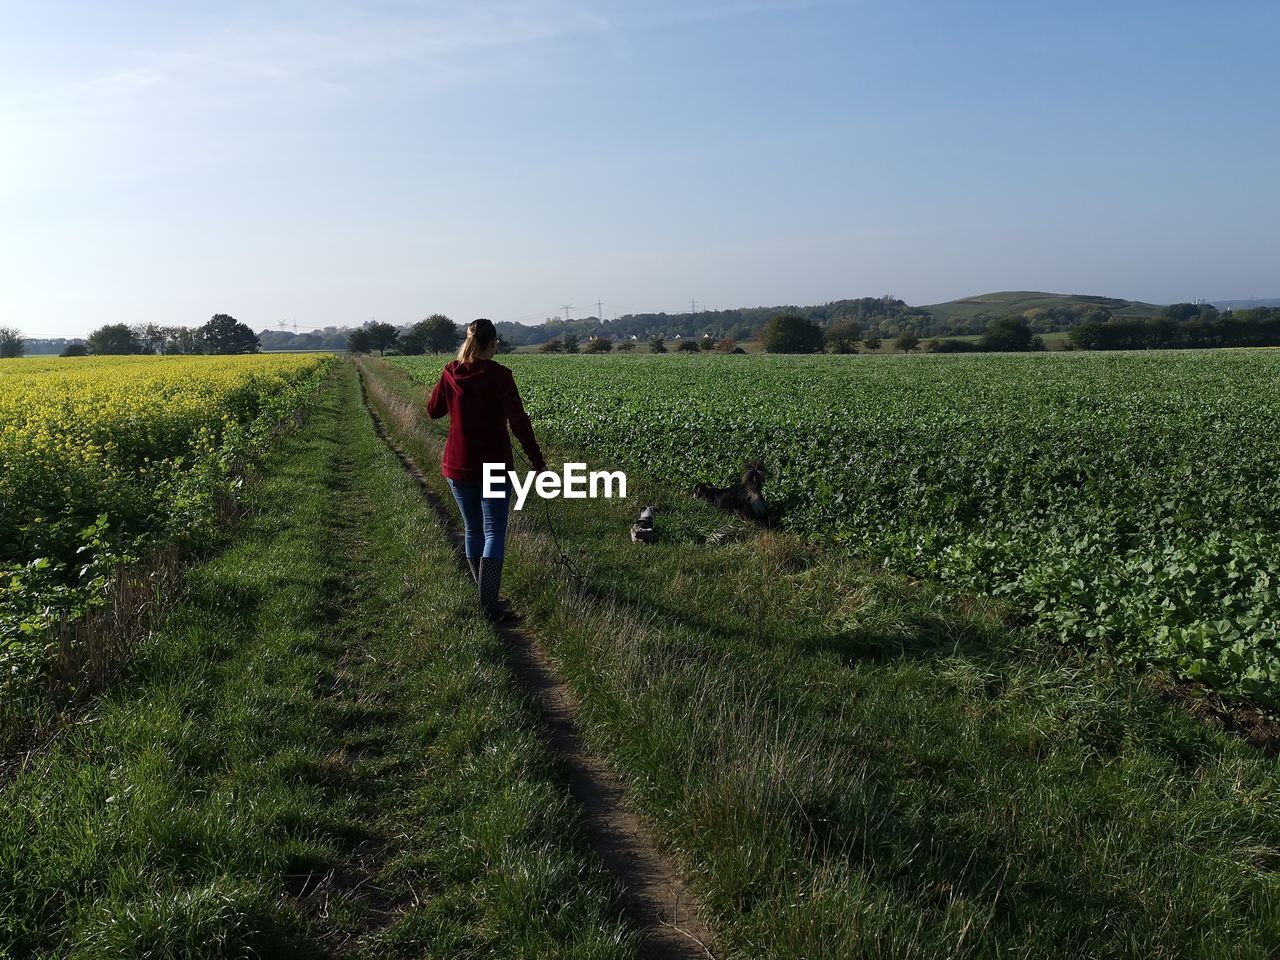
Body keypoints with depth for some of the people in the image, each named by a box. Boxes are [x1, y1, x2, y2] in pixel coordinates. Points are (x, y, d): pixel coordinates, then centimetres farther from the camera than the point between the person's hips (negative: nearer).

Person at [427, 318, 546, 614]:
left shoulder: (450, 372, -1)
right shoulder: (499, 375, -12)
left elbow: (433, 411, 13)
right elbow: (518, 421, -17)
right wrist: (538, 461, -12)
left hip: (457, 465, 4)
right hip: (494, 466, -4)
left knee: (473, 529, 18)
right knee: (494, 532, 0)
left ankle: (483, 589, 29)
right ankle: (489, 601, -11)